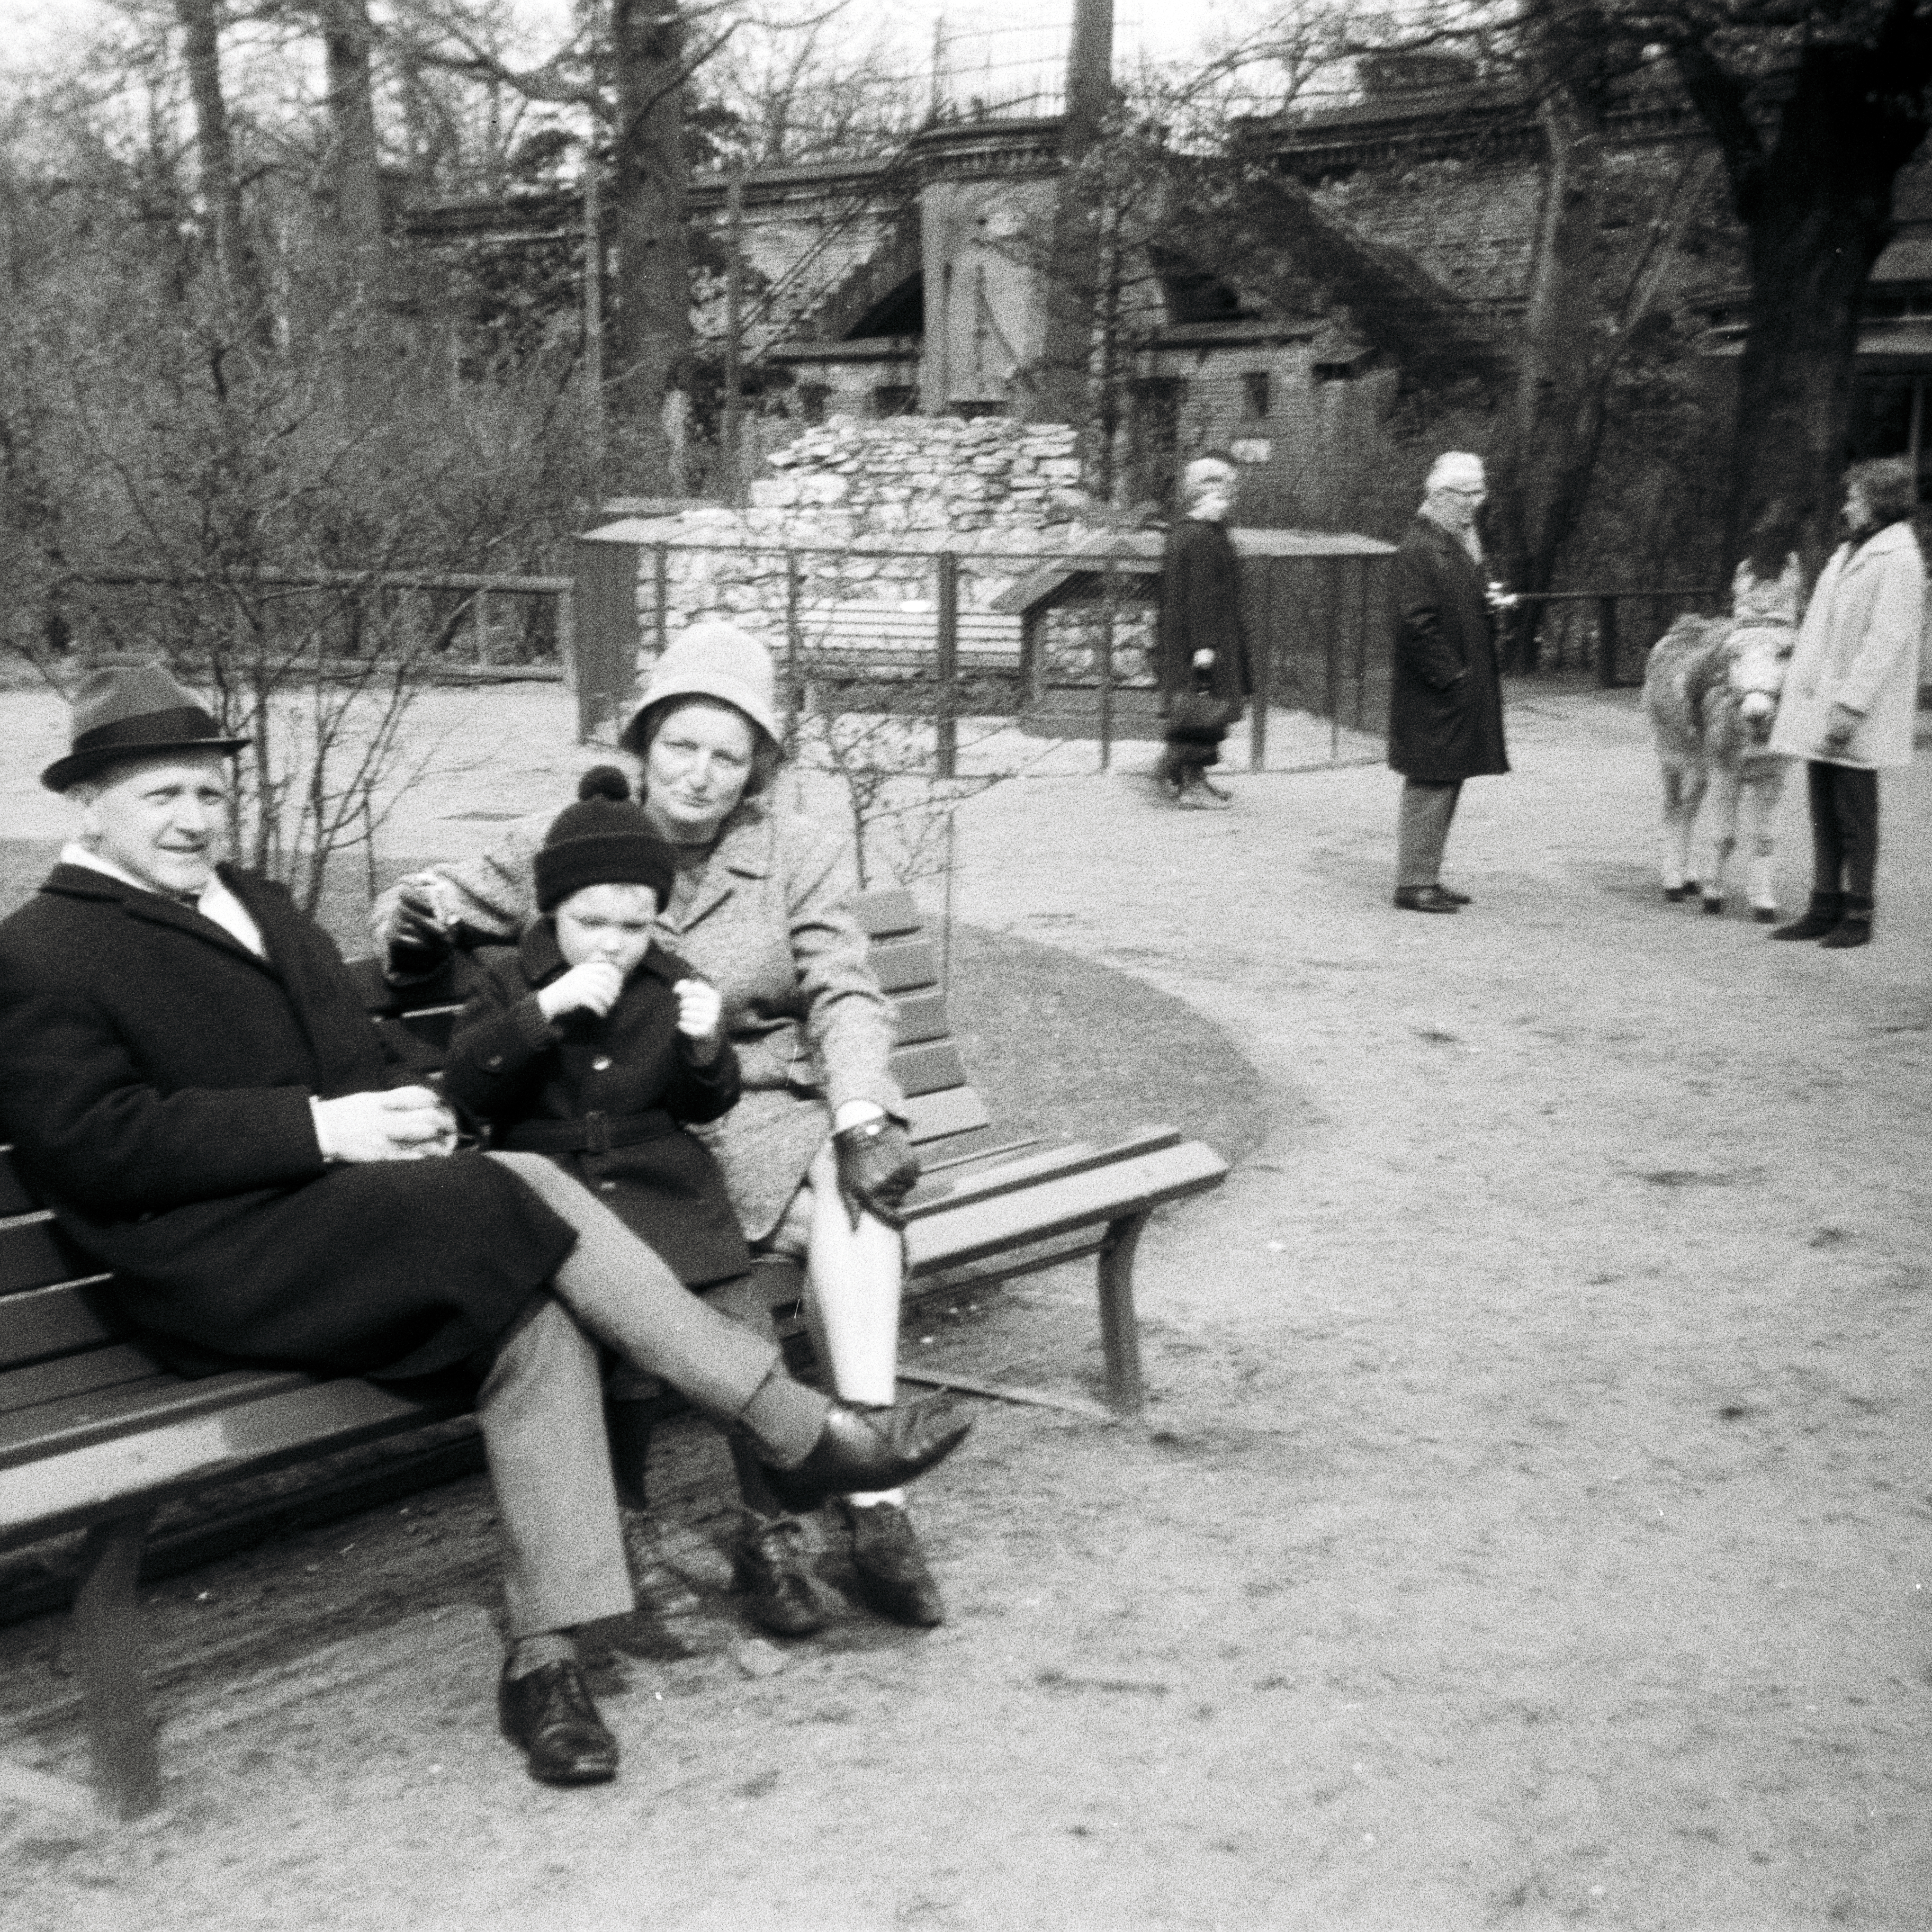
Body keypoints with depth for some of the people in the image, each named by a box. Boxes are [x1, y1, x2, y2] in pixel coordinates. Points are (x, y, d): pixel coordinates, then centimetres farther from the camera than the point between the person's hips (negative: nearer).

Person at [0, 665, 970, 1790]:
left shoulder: (258, 905, 23)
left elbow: (361, 1052, 25)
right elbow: (98, 1145, -12)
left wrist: (411, 1111, -1)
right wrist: (326, 1127, -19)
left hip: (350, 1202, 7)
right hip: (225, 1265, -7)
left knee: (537, 1314, -22)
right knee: (524, 1192, -24)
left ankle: (548, 1651, -19)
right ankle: (804, 1432, -18)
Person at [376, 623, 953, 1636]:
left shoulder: (804, 857, 9)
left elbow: (845, 997, -2)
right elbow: (429, 901, 14)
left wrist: (861, 1117, -20)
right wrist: (419, 925, -12)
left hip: (772, 1107, 1)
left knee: (855, 1188, -32)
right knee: (736, 1261, -30)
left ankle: (874, 1499, -34)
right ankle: (768, 1520, -21)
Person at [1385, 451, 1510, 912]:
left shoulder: (1462, 545, 16)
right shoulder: (1419, 550, -15)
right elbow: (1416, 623, -21)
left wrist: (1491, 605, 5)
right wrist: (1450, 677, -19)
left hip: (1465, 690, 10)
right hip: (1431, 696, -10)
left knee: (1446, 785, 13)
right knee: (1430, 786, -6)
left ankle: (1426, 878, 20)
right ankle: (1413, 883, 1)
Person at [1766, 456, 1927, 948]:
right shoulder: (1848, 553, 15)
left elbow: (1886, 641, -18)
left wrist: (1850, 706, -23)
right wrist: (1796, 687, 16)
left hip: (1857, 718, -8)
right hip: (1817, 705, 8)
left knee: (1855, 817, -1)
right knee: (1823, 814, 10)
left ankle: (1858, 915, 7)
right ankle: (1825, 908, 16)